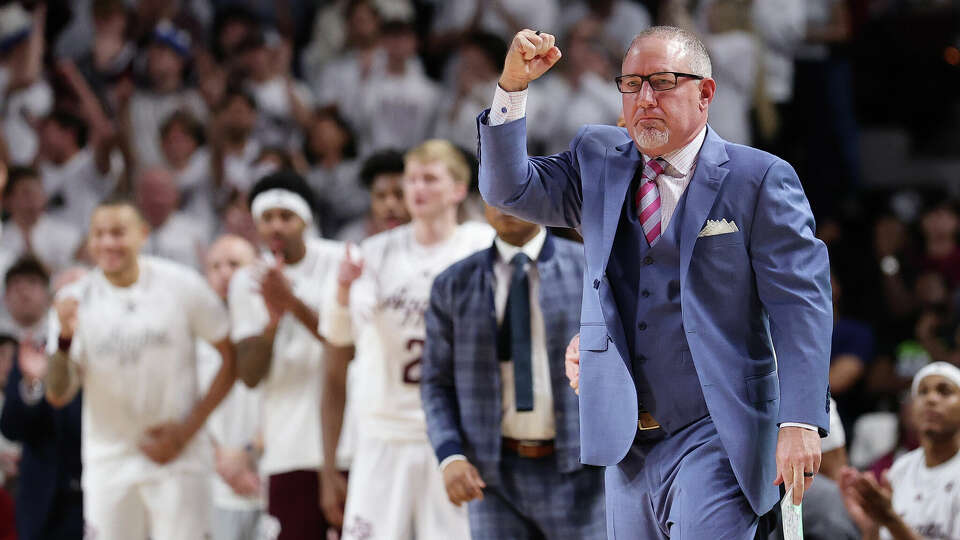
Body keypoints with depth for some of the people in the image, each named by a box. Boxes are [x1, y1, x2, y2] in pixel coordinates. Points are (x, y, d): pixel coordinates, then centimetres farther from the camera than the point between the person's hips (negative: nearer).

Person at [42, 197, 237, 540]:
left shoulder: (182, 286, -6)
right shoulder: (76, 300, -3)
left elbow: (232, 358, 0)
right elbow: (58, 396, -7)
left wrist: (187, 429, -7)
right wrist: (65, 340, -26)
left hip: (177, 459, -2)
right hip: (109, 459, 2)